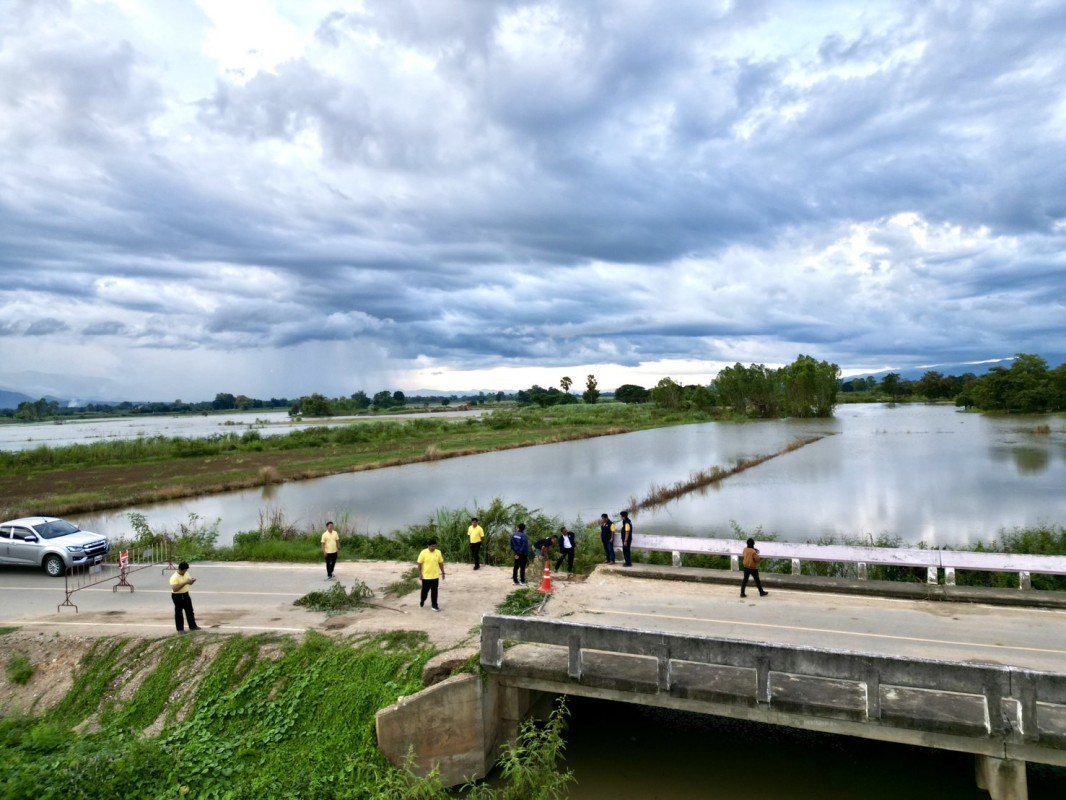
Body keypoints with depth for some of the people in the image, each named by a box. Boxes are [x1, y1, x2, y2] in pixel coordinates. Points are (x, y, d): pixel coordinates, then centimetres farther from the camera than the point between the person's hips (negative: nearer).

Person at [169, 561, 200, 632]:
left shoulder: (186, 574, 1)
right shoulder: (174, 577, -23)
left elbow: (189, 582, 13)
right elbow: (174, 589, -31)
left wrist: (192, 581, -12)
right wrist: (184, 583, -33)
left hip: (186, 594, 7)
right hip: (177, 596, -7)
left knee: (189, 611, 14)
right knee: (179, 613, 4)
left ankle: (192, 626, 26)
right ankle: (180, 629, 16)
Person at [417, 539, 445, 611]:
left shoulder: (438, 552, -2)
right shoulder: (423, 553, -12)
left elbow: (441, 563, 7)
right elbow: (420, 564, -8)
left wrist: (443, 572, 7)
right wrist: (420, 573, -10)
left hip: (435, 576, 2)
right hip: (426, 576, -2)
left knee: (434, 591, 6)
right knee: (425, 590, 11)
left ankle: (434, 605, 15)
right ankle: (422, 601, 37)